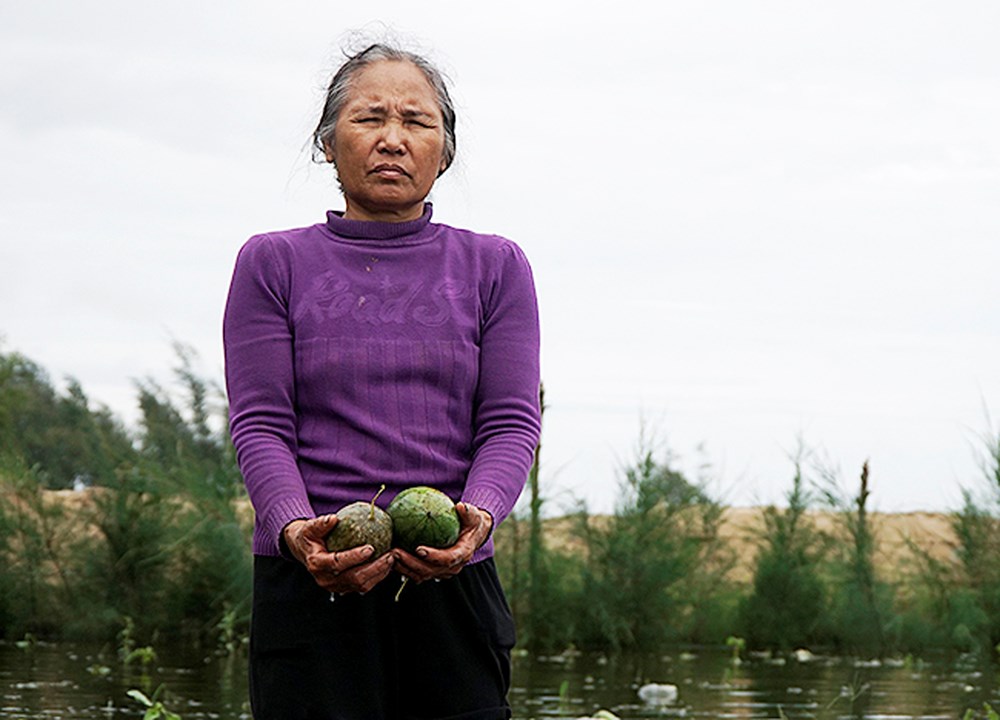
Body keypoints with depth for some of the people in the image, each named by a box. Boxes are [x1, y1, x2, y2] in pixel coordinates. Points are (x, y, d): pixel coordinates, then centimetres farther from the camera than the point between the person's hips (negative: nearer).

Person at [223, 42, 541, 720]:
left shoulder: (494, 267, 12)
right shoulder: (274, 264, 8)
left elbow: (511, 421, 3)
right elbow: (260, 424, 0)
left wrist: (476, 515, -18)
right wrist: (296, 529, -19)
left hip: (455, 584, 1)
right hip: (308, 586, -1)